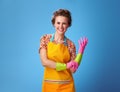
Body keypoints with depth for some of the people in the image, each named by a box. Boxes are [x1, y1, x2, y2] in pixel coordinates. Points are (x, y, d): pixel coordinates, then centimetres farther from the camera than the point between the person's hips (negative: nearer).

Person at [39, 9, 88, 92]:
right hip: (49, 85, 0)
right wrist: (66, 66, -14)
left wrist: (81, 51, -14)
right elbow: (44, 62, -13)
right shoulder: (45, 39, -4)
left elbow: (73, 69, -7)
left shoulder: (70, 44, -3)